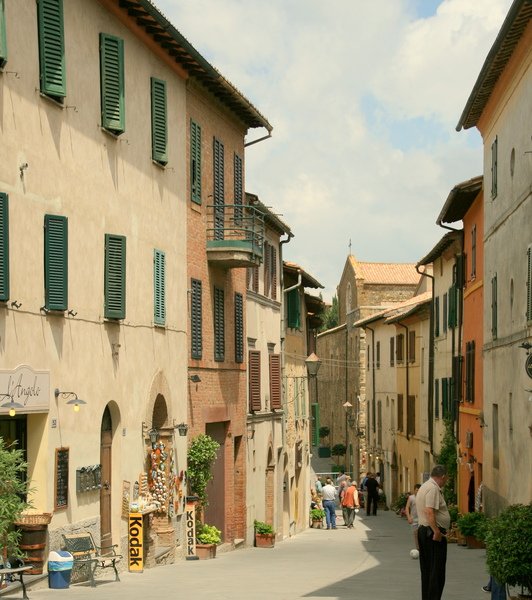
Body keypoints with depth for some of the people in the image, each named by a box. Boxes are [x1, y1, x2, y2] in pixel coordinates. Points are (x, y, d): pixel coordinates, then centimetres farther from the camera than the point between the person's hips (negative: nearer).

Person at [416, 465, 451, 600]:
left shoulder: (424, 487, 17)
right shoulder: (433, 489, -16)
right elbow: (429, 511, -26)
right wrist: (436, 531, -26)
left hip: (423, 530, 10)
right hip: (434, 533, -10)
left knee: (426, 569, 14)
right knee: (437, 570, -7)